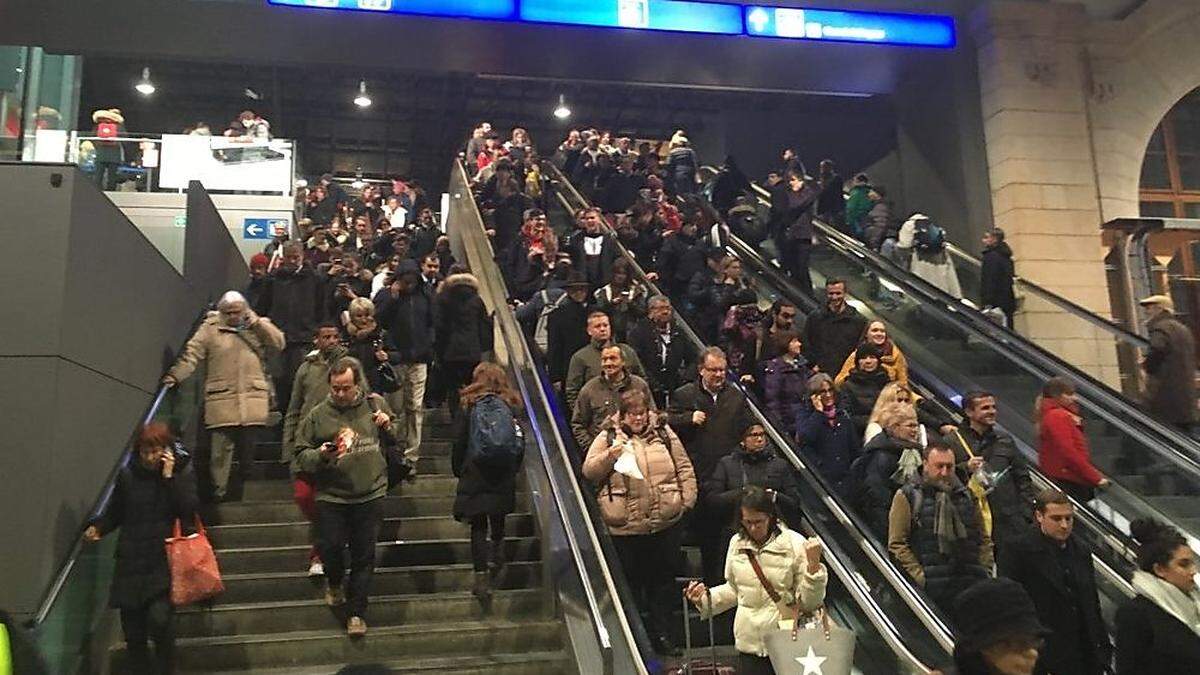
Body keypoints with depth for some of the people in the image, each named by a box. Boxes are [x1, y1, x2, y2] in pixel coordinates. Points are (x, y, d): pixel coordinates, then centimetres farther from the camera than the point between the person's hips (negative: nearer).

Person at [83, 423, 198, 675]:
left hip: (165, 561, -3)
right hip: (131, 561, 3)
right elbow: (114, 513, 16)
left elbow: (188, 510, -12)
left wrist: (169, 477, -15)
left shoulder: (182, 472, -1)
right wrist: (98, 528, -3)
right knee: (132, 628, 5)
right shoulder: (127, 474, 5)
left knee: (159, 617, -18)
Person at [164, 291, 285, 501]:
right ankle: (219, 489, 7)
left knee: (248, 446, 6)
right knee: (221, 446, -4)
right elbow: (192, 353, 1)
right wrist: (175, 375, -13)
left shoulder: (259, 326, 13)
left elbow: (278, 343, -1)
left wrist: (255, 322, -6)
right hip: (221, 399, -1)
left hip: (252, 399, 1)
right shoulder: (210, 328, 8)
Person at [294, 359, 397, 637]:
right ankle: (334, 582, 33)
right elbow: (301, 455, 0)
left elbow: (397, 438, 17)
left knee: (364, 556, 6)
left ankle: (356, 612, 21)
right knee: (330, 547, -3)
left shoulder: (375, 403, 2)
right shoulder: (318, 415, -4)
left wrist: (388, 426, -5)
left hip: (370, 494, 1)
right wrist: (320, 455, -20)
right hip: (331, 496, -1)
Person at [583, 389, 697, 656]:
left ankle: (661, 633, 26)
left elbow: (684, 469, 10)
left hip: (666, 522, 2)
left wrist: (687, 500, 2)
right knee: (630, 582, 10)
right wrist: (610, 455, -17)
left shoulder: (664, 433, 7)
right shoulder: (608, 437, 2)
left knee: (664, 579, 11)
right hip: (626, 526, -2)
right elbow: (589, 472, -1)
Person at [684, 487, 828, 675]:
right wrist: (705, 598, 1)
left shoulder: (795, 543, -12)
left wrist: (813, 565, -24)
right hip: (749, 643, 3)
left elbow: (808, 602, -10)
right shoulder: (736, 543, -1)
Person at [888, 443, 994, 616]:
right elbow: (896, 544, -4)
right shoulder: (906, 496, 3)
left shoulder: (966, 496, 20)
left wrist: (985, 571, 9)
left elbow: (984, 540, 24)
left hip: (972, 583, 4)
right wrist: (920, 577, -11)